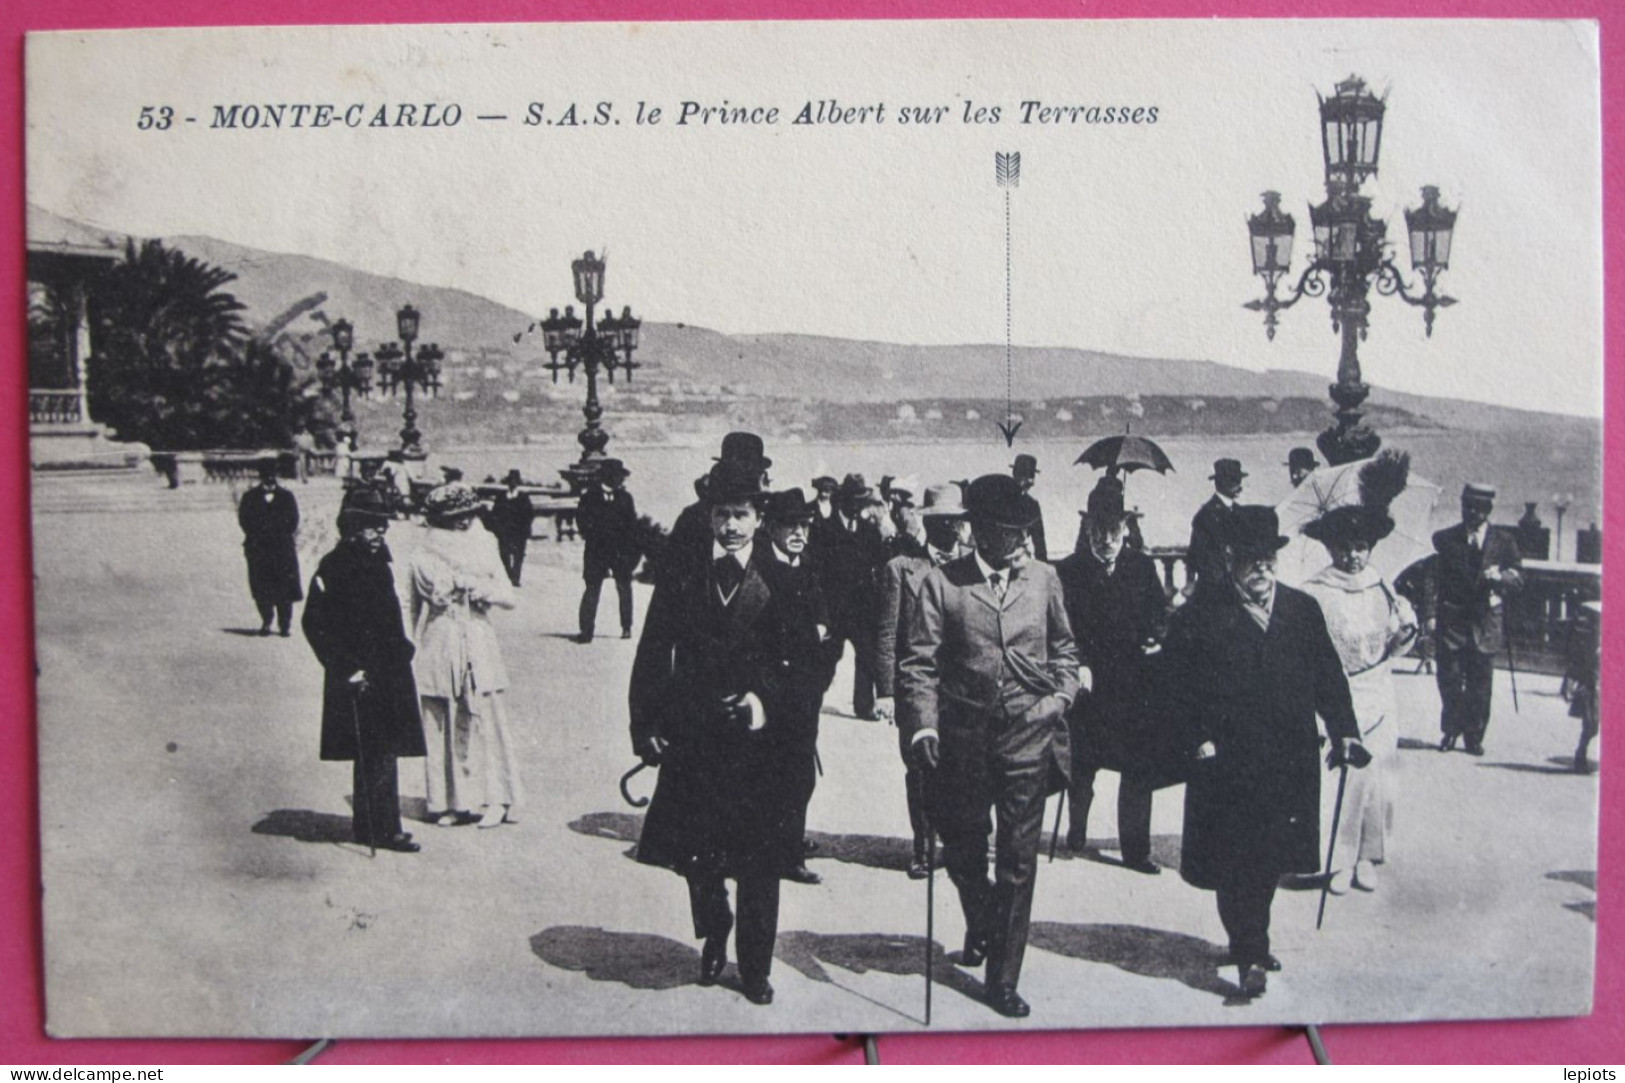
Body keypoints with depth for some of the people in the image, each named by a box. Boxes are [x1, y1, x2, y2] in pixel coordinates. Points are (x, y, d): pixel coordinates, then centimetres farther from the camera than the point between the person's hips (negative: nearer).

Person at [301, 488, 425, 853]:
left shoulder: (378, 563, 13)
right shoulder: (334, 567, -11)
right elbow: (314, 623, -13)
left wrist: (402, 649, 15)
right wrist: (345, 668, -17)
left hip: (389, 674, 8)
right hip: (361, 676, -8)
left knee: (384, 752, 13)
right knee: (375, 754, -6)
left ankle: (375, 826, 23)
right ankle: (381, 829, 1)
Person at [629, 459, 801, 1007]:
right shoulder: (681, 581, 4)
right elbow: (651, 659, 6)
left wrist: (769, 701, -15)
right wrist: (645, 726, -1)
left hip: (758, 741, -2)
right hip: (691, 740, 2)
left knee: (760, 863, 5)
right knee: (696, 858, 11)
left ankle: (755, 967, 22)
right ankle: (713, 940, 38)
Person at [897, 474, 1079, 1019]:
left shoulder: (1044, 578, 6)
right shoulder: (942, 582, -2)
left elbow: (1063, 647, 19)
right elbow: (919, 663, -3)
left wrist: (1062, 693, 3)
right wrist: (923, 725, -14)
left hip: (1028, 735, 1)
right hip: (963, 735, -1)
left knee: (1018, 859, 2)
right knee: (963, 849, 13)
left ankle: (1003, 978, 13)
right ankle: (980, 928, 44)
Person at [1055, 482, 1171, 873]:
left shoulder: (1143, 567, 6)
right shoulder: (1067, 572, -3)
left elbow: (1160, 616, 8)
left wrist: (1155, 640, -11)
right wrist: (1078, 667, -18)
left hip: (1136, 688, 2)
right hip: (1089, 685, -2)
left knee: (1140, 768, 2)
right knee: (1081, 767, 11)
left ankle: (1135, 849, 14)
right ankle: (1076, 833, 33)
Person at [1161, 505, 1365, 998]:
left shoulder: (1303, 610, 10)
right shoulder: (1197, 617, -3)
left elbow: (1328, 676, 14)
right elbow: (1177, 692, -3)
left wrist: (1343, 731, 4)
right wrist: (1199, 742, -12)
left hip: (1290, 766, 4)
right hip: (1228, 765, -4)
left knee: (1269, 860, 14)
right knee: (1236, 863, -4)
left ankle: (1253, 942, 32)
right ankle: (1250, 957, 5)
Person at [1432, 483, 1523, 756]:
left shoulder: (1504, 541, 7)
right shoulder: (1444, 539, 4)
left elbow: (1518, 577, 5)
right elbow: (1432, 578, 1)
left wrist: (1500, 576, -16)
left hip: (1486, 622, 1)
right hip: (1451, 619, 0)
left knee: (1480, 683, 3)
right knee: (1448, 678, 1)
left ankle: (1474, 736, 14)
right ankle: (1451, 730, 18)